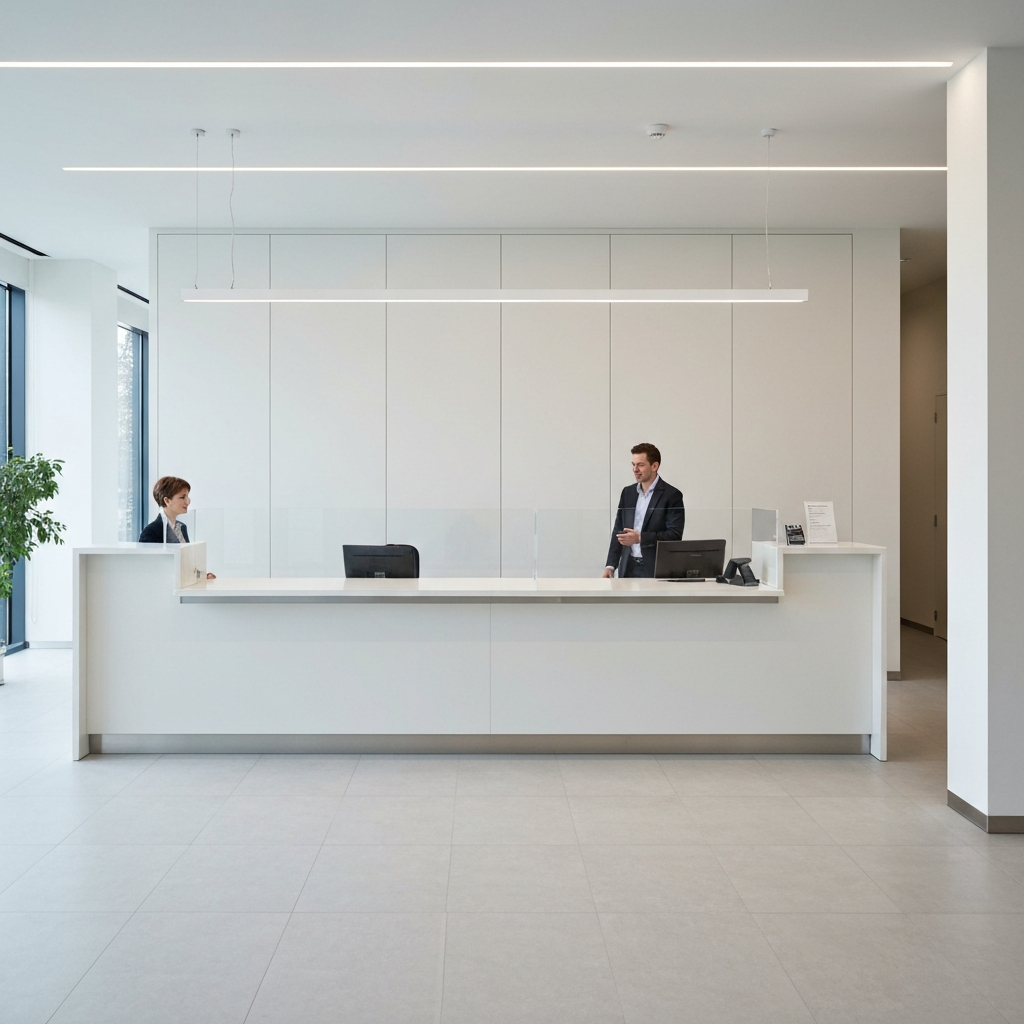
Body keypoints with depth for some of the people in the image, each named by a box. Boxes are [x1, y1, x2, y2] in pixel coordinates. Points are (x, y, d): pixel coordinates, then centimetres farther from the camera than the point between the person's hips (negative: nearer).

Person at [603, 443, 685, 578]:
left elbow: (675, 535, -11)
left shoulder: (672, 495, -4)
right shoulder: (628, 492, 13)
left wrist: (640, 538, -20)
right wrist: (610, 565, 6)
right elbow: (618, 531, 15)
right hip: (628, 568, 5)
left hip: (657, 570, -5)